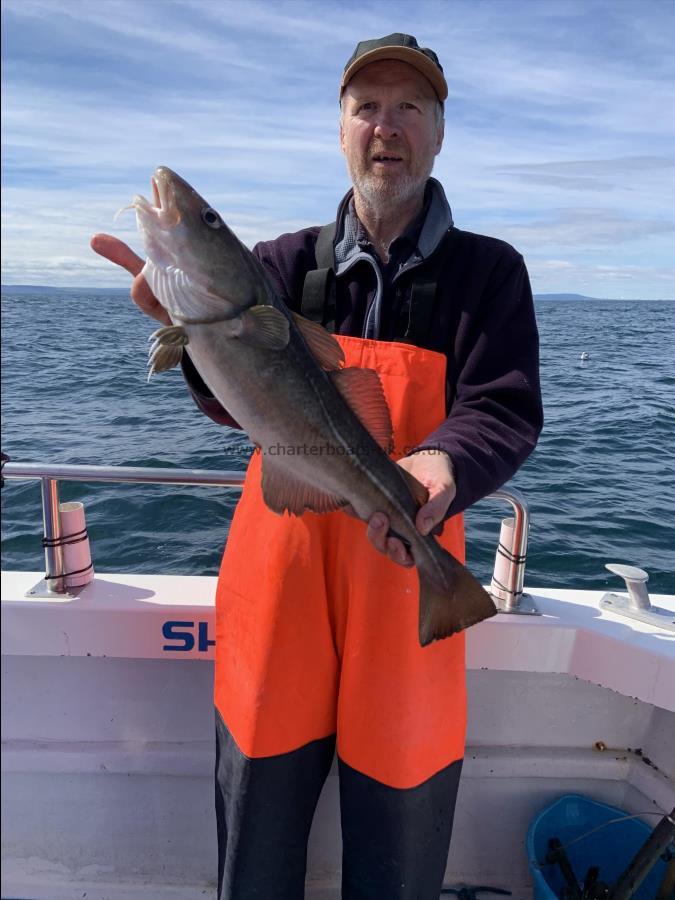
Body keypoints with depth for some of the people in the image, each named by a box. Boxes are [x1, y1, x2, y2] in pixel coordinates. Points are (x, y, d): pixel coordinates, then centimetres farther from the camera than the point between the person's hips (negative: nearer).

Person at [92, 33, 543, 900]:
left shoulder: (487, 270, 2)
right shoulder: (289, 262, 5)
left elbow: (506, 413, -10)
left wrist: (442, 466, -32)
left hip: (405, 573, 0)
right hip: (280, 574, 2)